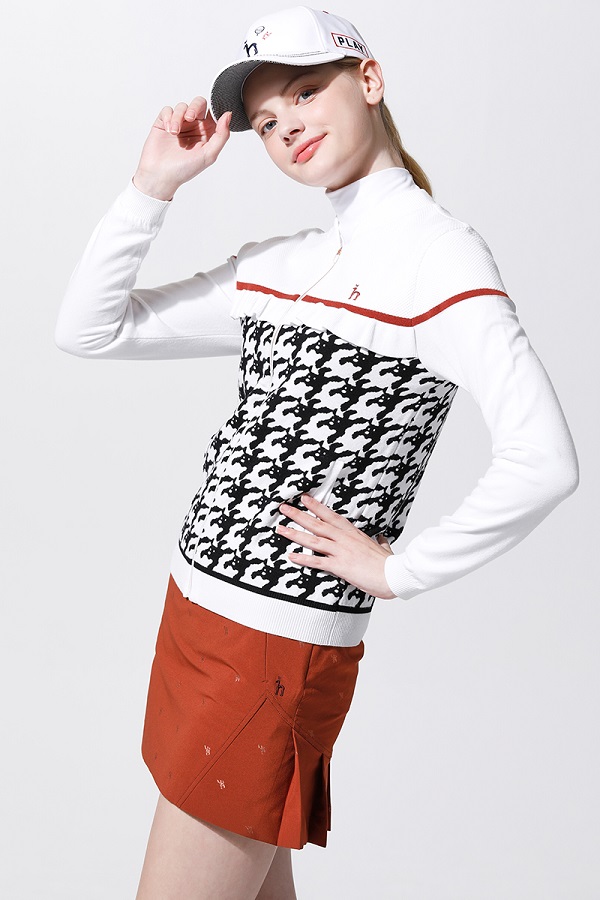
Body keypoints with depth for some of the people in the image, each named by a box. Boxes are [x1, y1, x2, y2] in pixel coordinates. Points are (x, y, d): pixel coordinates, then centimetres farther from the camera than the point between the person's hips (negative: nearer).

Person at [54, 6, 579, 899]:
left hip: (283, 646, -8)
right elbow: (88, 329, 11)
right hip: (198, 612, 8)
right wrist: (154, 186, 2)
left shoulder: (437, 254, -11)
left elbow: (545, 461, -23)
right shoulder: (273, 264, 13)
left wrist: (400, 570, -14)